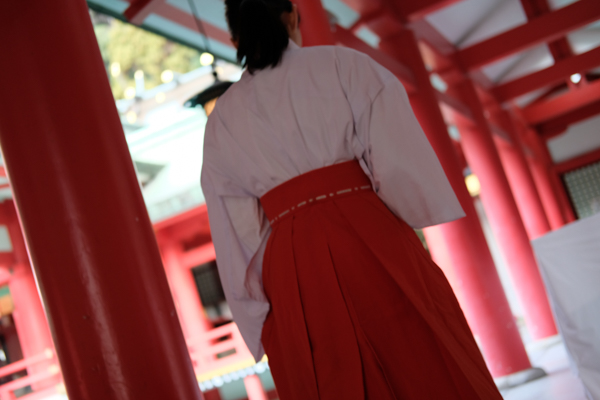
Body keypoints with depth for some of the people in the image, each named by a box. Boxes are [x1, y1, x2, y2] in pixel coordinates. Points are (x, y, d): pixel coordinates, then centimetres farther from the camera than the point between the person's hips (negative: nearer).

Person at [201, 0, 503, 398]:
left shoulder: (221, 120, 13)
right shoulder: (342, 63, 7)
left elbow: (235, 233, 9)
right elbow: (401, 155, -3)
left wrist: (263, 320, 10)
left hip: (290, 274, 3)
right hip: (370, 237, -2)